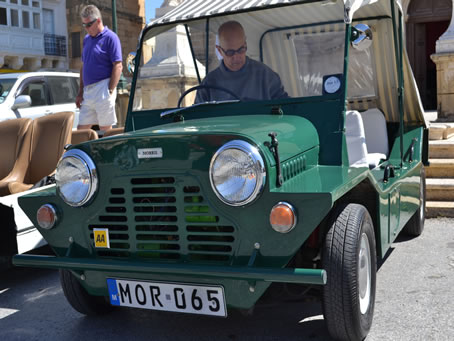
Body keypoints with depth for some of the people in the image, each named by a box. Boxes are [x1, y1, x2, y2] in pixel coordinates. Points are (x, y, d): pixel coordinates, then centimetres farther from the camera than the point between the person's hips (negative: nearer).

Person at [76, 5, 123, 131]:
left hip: (102, 89, -8)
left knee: (105, 129, -3)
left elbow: (118, 66, -12)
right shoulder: (87, 39, 17)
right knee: (81, 129, 7)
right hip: (87, 91, 8)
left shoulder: (110, 37, -6)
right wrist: (80, 92, 17)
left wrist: (110, 91, -17)